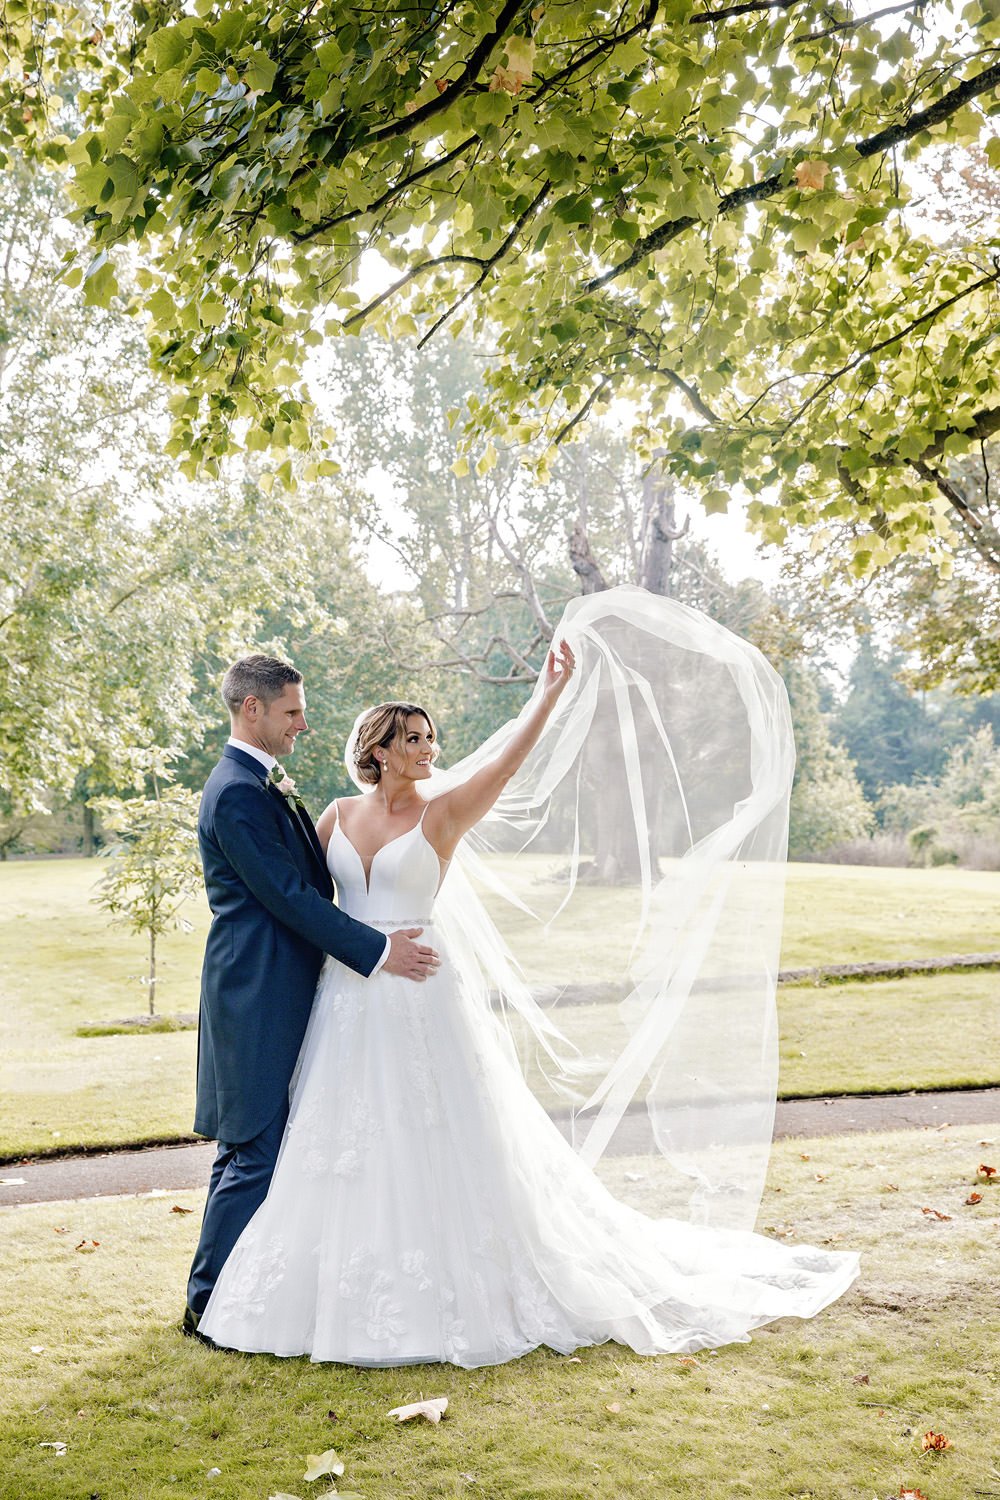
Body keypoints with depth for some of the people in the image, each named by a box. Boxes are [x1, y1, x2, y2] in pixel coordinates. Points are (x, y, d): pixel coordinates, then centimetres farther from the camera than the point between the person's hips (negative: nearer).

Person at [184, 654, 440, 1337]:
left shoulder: (264, 786, 16)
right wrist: (378, 951, -20)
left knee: (253, 1149, 16)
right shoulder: (238, 793, -17)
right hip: (259, 996, -11)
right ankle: (210, 1304, 7)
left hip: (275, 993, 11)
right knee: (257, 1155, -4)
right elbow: (289, 896, -21)